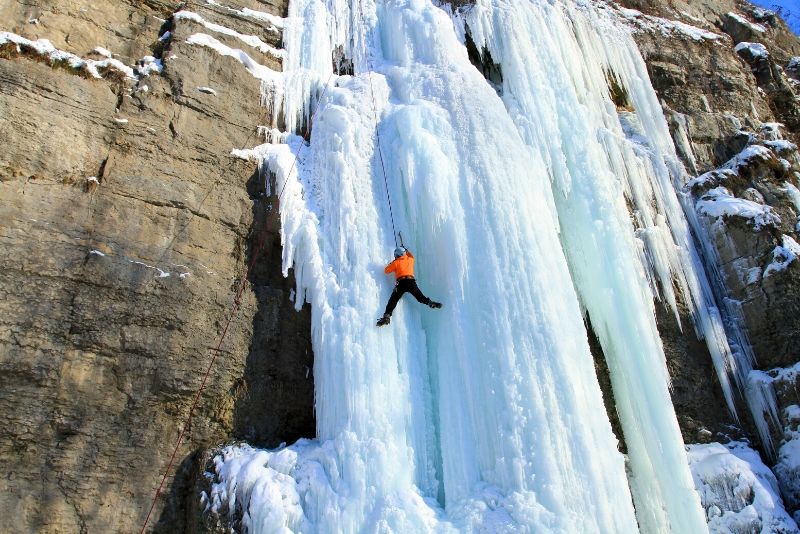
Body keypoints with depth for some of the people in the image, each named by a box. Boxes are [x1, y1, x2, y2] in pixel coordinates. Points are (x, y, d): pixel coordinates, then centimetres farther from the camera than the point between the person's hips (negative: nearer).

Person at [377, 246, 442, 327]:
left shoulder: (396, 262, 11)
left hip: (401, 282, -3)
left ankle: (387, 316, -24)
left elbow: (386, 271, 20)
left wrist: (390, 264, 35)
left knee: (393, 300, -10)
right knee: (420, 296, 4)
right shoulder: (410, 259, 21)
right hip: (411, 281, 3)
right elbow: (411, 256, 47)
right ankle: (430, 303, -22)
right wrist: (406, 250, 61)